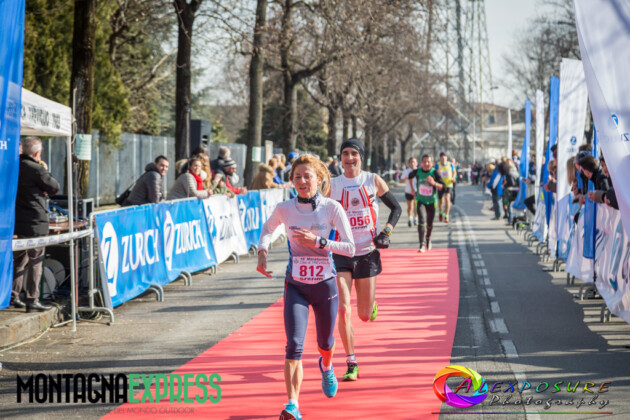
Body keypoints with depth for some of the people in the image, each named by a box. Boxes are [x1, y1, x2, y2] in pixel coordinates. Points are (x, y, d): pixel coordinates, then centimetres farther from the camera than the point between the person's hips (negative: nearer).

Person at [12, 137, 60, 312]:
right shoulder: (36, 169, -15)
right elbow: (55, 188, -4)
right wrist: (46, 171, 8)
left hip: (16, 221, 7)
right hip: (34, 221, -7)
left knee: (19, 259, 17)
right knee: (35, 261, 0)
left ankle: (13, 296, 19)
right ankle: (32, 300, 0)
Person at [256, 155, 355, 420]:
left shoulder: (332, 208, -11)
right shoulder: (284, 209, -5)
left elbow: (350, 249, -12)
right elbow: (267, 229, 17)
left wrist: (319, 242, -23)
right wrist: (262, 252, -2)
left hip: (325, 285, 0)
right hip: (296, 286, 0)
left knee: (325, 343, 19)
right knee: (294, 345, -16)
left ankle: (326, 367, 56)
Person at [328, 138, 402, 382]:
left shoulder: (373, 181, 0)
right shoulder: (332, 185, 0)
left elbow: (396, 208, 9)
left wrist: (386, 232, -4)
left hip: (367, 252, 0)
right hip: (341, 254, 0)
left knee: (364, 316, 5)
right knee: (343, 311, -12)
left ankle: (370, 303, 44)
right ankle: (351, 364, -1)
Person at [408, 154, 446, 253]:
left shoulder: (434, 172, -15)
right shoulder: (417, 172, -8)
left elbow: (443, 187, -21)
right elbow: (410, 176, 17)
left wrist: (434, 183, -37)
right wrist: (412, 189, 17)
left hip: (431, 201, 0)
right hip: (420, 200, 0)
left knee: (429, 224, 12)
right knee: (422, 220, -20)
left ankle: (428, 239, 43)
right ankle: (422, 245, -22)